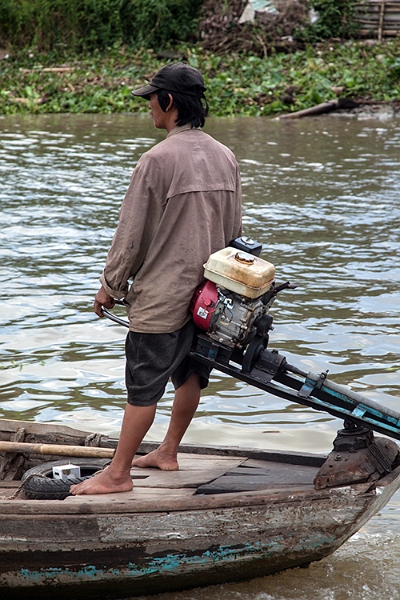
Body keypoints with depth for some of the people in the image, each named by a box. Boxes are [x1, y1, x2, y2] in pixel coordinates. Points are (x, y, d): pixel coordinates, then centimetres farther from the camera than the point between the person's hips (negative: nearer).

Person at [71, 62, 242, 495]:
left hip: (161, 296, -8)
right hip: (211, 295, 8)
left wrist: (111, 285, 0)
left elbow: (131, 234, -12)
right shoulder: (225, 158, 6)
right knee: (190, 376, 17)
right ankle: (167, 453, 32)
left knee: (142, 387, -2)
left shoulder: (158, 159, -17)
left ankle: (117, 474, 6)